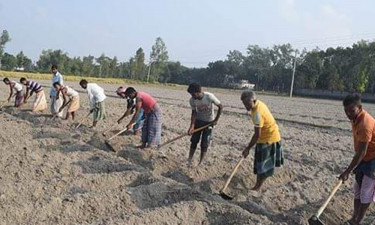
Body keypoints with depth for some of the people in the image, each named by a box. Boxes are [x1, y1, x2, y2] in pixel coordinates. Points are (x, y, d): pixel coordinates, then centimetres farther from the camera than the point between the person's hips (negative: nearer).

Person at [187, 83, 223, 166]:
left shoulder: (209, 97, -30)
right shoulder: (192, 100, -20)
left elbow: (220, 106, -17)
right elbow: (194, 113, -12)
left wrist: (216, 120, -15)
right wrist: (192, 126, -24)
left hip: (209, 122, -3)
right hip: (198, 120, 3)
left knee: (205, 144, -1)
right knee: (194, 141, 4)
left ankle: (200, 163, 10)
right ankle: (190, 160, 16)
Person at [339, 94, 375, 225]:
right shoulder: (356, 119, 1)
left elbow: (362, 152, -29)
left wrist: (348, 171, -25)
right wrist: (355, 165, 16)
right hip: (364, 159, 9)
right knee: (357, 189, 16)